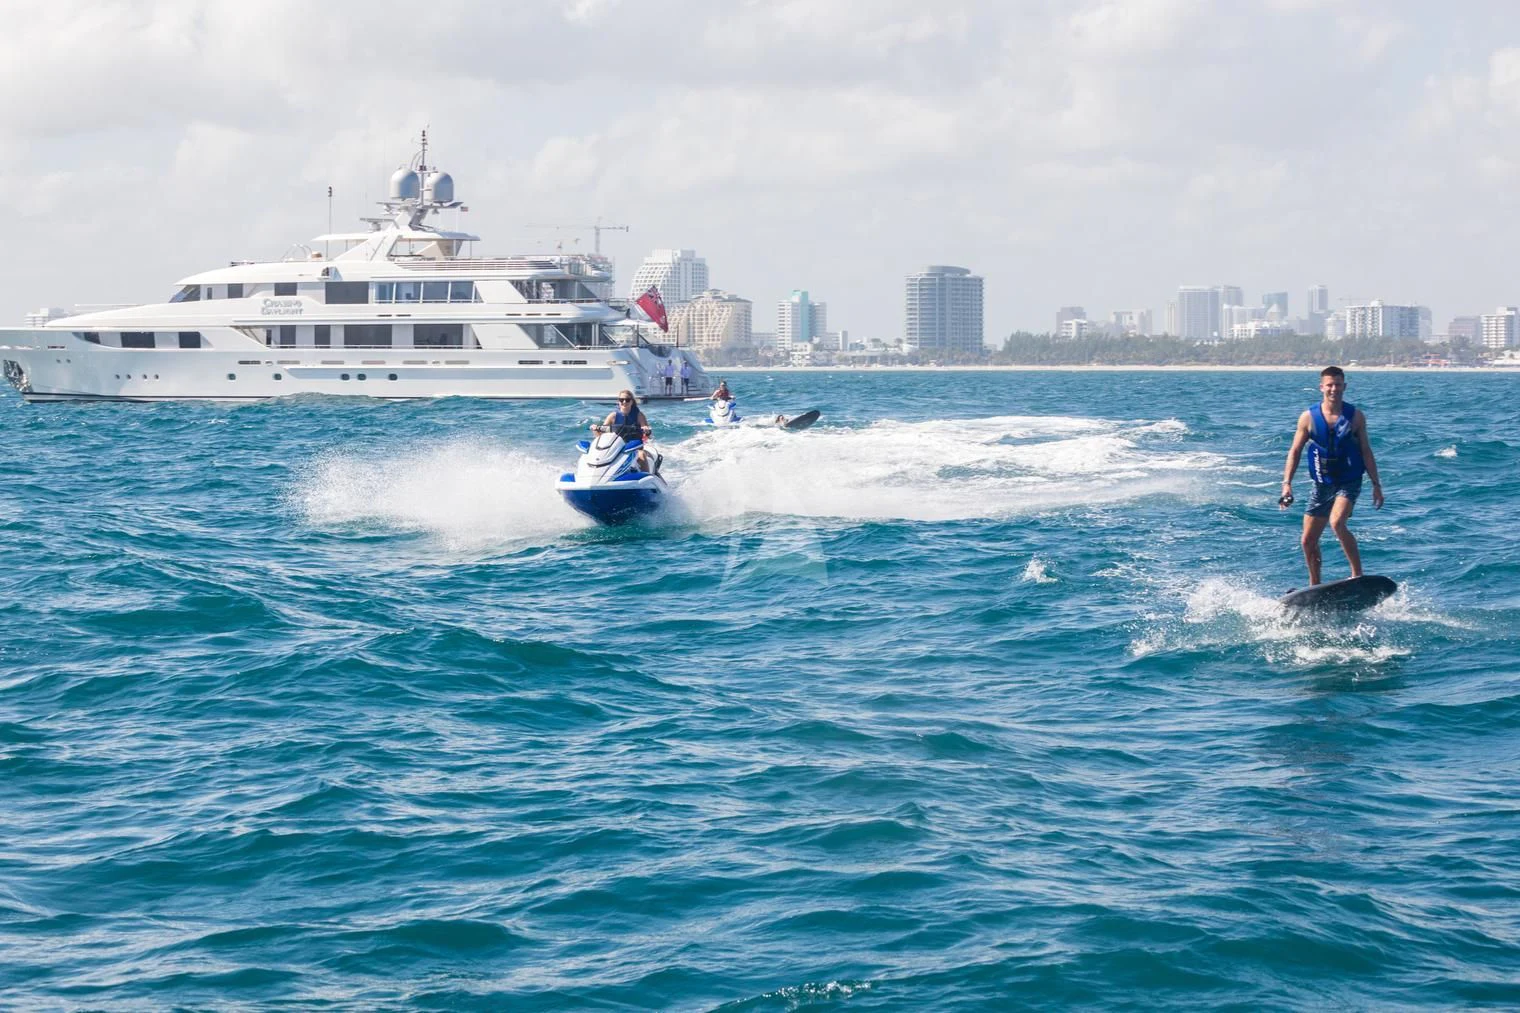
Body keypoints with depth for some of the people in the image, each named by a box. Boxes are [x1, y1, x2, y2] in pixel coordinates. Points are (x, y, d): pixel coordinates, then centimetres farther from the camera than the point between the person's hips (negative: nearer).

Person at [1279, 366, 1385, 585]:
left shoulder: (1356, 416, -3)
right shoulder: (1309, 417, -2)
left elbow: (1366, 451, 3)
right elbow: (1295, 452, 1)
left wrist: (1376, 484, 0)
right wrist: (1287, 483, -9)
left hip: (1348, 483, -3)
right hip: (1322, 485, 3)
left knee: (1337, 523, -30)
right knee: (1308, 541, 5)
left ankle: (1358, 574, -24)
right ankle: (1315, 587, 22)